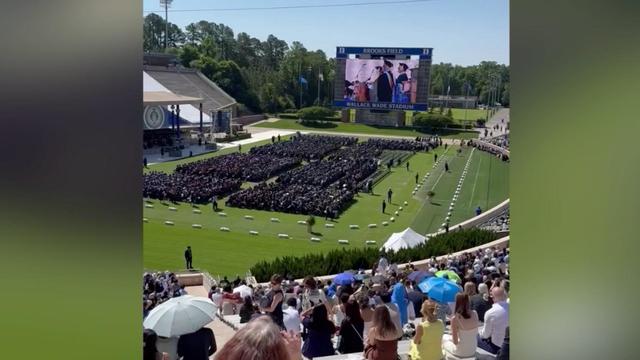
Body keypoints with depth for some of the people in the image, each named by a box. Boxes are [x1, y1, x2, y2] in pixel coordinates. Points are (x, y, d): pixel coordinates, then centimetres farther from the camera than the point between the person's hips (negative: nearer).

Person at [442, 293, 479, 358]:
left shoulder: (455, 318, -23)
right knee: (451, 337, 29)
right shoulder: (475, 314, -9)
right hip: (473, 351, 5)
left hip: (461, 353, -5)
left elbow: (455, 342, -16)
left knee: (444, 337, 22)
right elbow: (475, 333, 6)